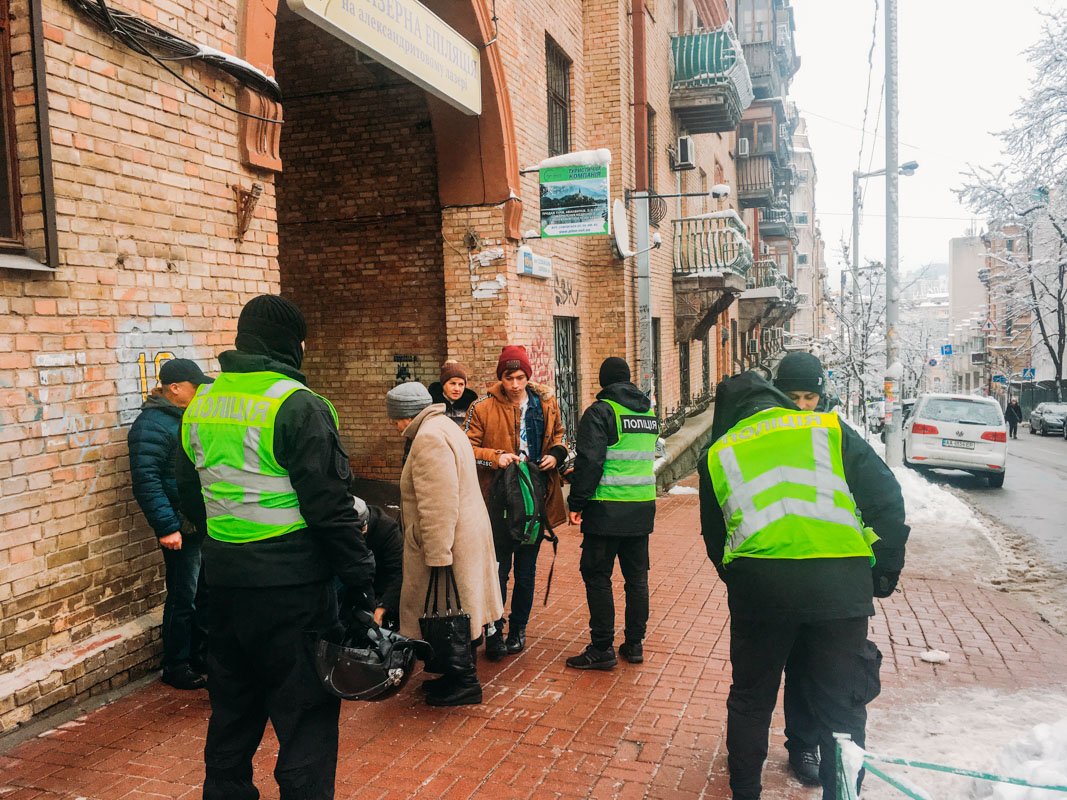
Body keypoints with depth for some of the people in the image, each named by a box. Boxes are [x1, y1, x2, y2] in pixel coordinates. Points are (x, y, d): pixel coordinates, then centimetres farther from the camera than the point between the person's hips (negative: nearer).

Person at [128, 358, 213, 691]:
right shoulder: (152, 424, -15)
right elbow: (146, 481, -21)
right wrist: (166, 526, -24)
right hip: (182, 527, -8)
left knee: (204, 595, 17)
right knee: (183, 599, 2)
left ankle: (200, 658, 31)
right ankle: (176, 668, 17)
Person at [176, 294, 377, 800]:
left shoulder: (201, 404, 7)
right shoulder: (297, 405, -15)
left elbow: (190, 494, 17)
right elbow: (330, 505, -18)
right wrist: (360, 580, -12)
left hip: (225, 581, 7)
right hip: (293, 583, -7)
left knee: (232, 706, 22)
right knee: (305, 715, 4)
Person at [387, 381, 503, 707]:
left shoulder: (429, 438, -20)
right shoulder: (445, 427, 15)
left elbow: (438, 507, -25)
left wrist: (437, 557, -23)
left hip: (446, 543, -11)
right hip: (465, 538, 11)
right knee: (458, 611, 18)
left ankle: (464, 683, 13)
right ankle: (461, 675, 30)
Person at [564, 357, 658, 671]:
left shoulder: (601, 411, -10)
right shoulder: (650, 412, 13)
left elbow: (589, 461, -17)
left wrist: (576, 503, -10)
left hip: (607, 510, -7)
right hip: (643, 507, 7)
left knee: (597, 577, 2)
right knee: (637, 577, 14)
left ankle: (602, 648, 5)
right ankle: (635, 644, 21)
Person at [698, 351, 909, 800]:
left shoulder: (717, 454, 13)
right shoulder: (831, 430, 9)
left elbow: (713, 536, 18)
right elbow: (887, 501, 6)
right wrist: (886, 571, 15)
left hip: (757, 582, 1)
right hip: (839, 583, -1)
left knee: (750, 699, 20)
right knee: (841, 706, 15)